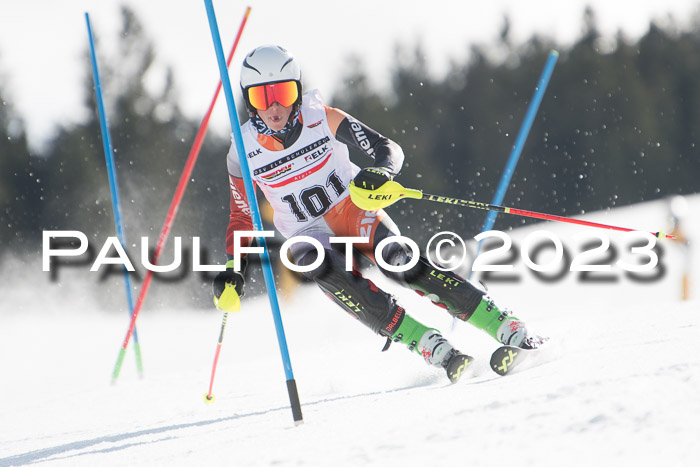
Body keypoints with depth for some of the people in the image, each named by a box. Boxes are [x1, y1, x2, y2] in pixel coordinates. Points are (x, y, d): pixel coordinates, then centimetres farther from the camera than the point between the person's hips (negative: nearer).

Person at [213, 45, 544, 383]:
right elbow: (241, 220, 4)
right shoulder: (244, 154, -9)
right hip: (308, 234, 1)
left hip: (352, 207, -1)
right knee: (322, 267, -34)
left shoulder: (321, 118, -13)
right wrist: (233, 272, -10)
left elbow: (389, 149, -14)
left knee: (395, 259, -30)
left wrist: (380, 171, -36)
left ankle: (504, 326, -29)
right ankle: (427, 345, -39)